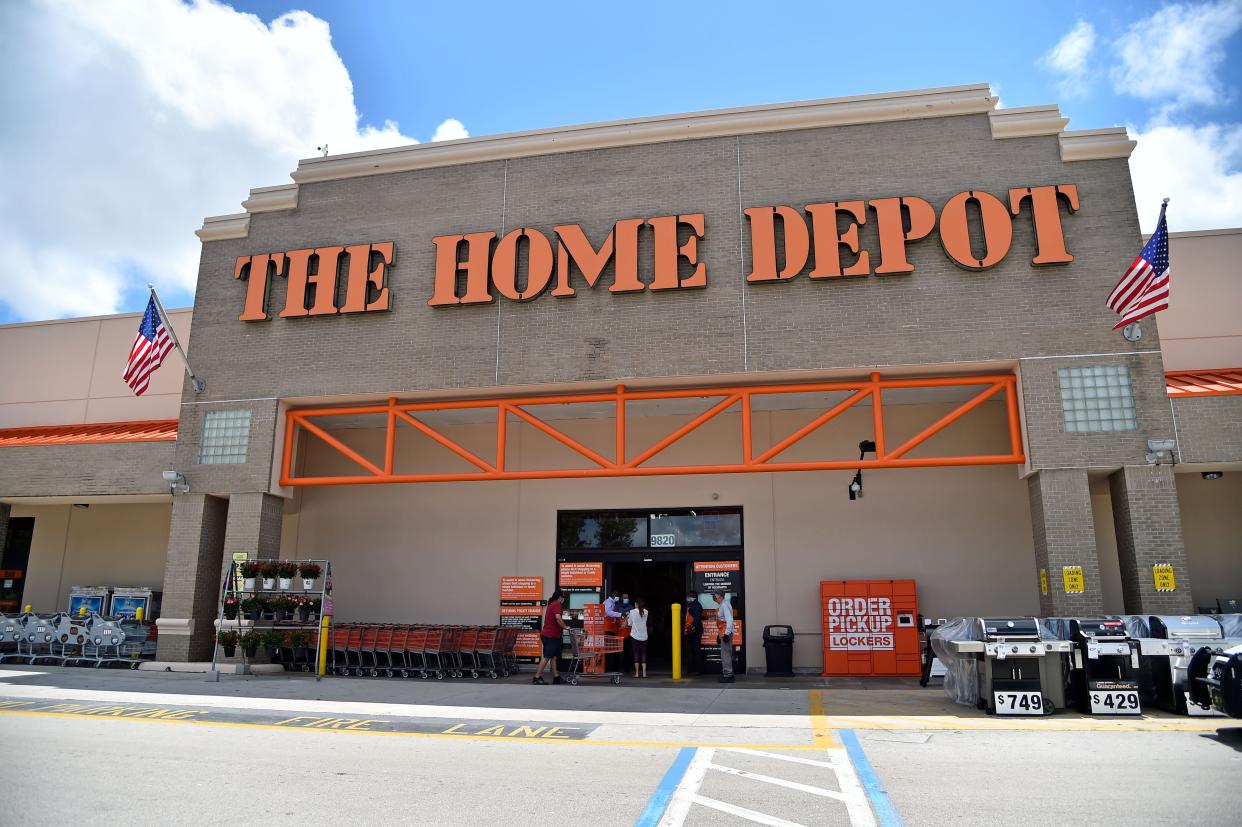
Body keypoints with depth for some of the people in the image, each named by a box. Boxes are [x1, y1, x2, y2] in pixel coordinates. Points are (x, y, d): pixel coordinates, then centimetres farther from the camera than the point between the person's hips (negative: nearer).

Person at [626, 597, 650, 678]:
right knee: (643, 654, 6)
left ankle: (637, 673, 2)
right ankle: (644, 673, 2)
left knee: (636, 654, 3)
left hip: (635, 635, -2)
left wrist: (627, 618, 18)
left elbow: (629, 624, -2)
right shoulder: (645, 612, 1)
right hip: (644, 636, 2)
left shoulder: (632, 612, -7)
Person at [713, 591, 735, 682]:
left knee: (725, 655, -7)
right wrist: (720, 634, 24)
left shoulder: (725, 605, -15)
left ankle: (728, 675, -3)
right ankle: (728, 674, 22)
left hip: (726, 633, -11)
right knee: (726, 655, 15)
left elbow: (729, 619, -24)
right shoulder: (722, 605, 16)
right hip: (723, 633, 11)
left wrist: (727, 633, -27)